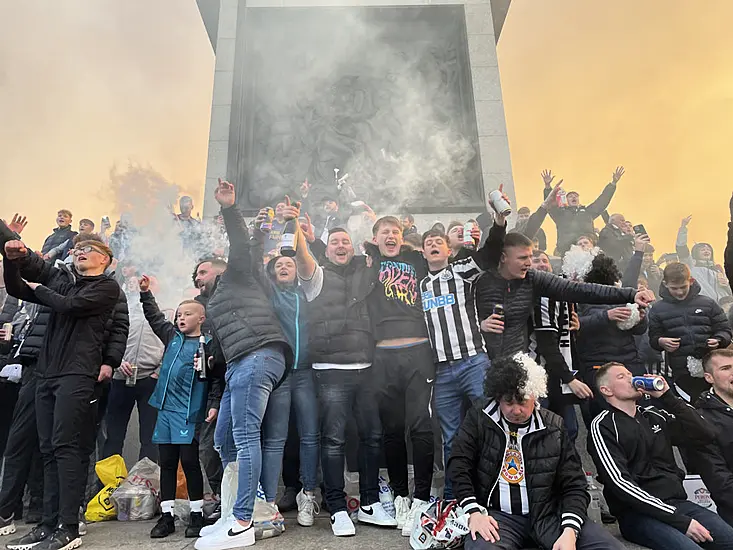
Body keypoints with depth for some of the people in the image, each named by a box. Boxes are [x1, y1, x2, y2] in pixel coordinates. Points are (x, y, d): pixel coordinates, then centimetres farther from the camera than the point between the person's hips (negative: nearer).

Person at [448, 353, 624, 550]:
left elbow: (574, 485, 2)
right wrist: (474, 512, -15)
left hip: (549, 514, 3)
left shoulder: (553, 427, 2)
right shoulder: (479, 418, -1)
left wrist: (570, 530, -14)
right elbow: (459, 465, -2)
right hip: (498, 515, -2)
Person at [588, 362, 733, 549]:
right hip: (637, 514, -6)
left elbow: (705, 435, 6)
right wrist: (680, 520, -17)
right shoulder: (603, 426, -5)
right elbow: (620, 484, -14)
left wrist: (666, 396, 0)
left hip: (678, 503, 7)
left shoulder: (654, 415, 16)